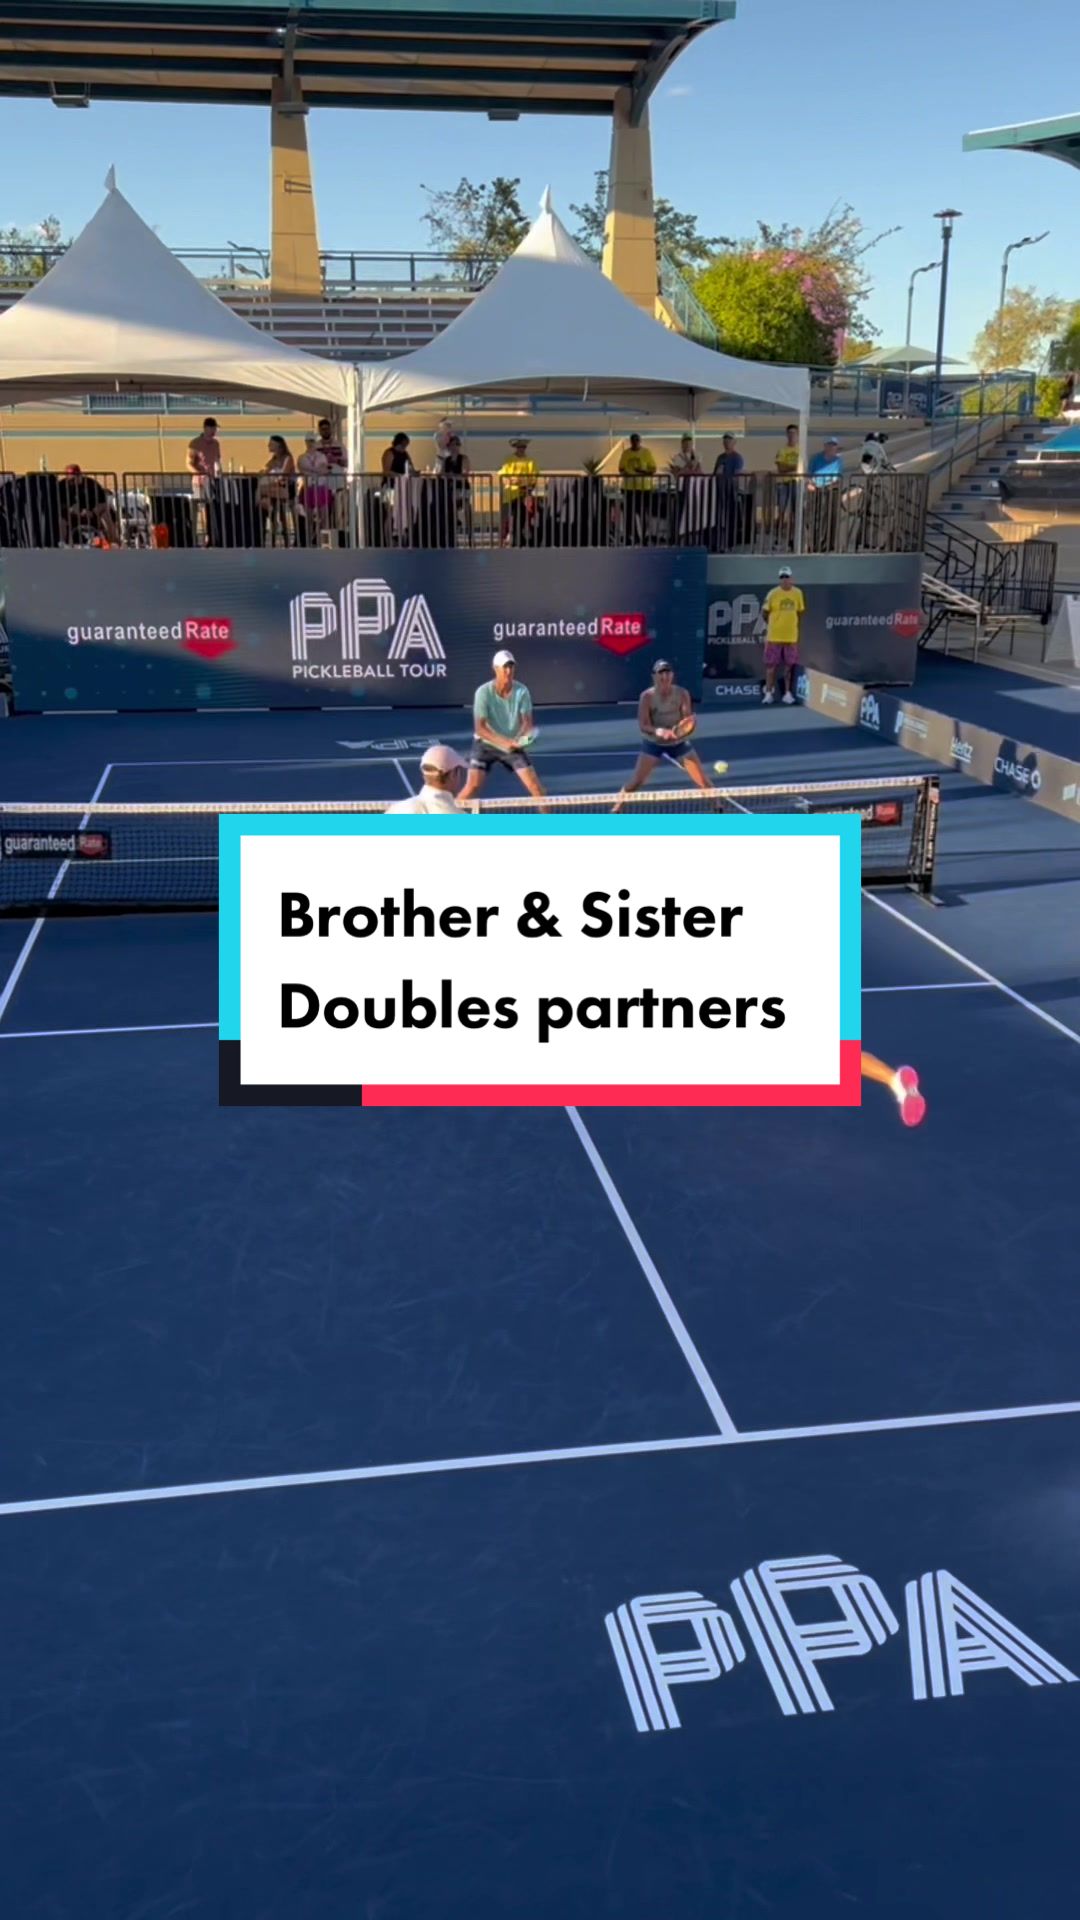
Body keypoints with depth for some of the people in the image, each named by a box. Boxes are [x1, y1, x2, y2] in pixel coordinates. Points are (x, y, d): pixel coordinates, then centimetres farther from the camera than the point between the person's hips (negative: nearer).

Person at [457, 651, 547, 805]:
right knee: (472, 786, -14)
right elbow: (480, 728, -22)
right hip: (485, 744, -2)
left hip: (513, 745, 2)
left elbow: (527, 722, -13)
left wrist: (519, 738, -35)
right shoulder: (483, 692, -21)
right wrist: (503, 742, -35)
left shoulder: (522, 691, -14)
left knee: (534, 785, -5)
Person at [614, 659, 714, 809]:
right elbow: (643, 725, -21)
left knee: (703, 780, 1)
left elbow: (689, 721, -17)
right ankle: (616, 809, 4)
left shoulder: (682, 694, -14)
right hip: (653, 743, -1)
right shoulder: (647, 696, -18)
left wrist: (679, 732, -40)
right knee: (636, 781, -8)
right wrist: (657, 731, -42)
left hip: (680, 742, 1)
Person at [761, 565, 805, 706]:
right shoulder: (773, 594, -9)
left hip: (791, 636, 3)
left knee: (789, 665, 7)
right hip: (774, 636, -2)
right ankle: (768, 693, 9)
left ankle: (788, 693, 15)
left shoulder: (798, 593, 1)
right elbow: (765, 612, 0)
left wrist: (791, 623, 15)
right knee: (771, 665, 2)